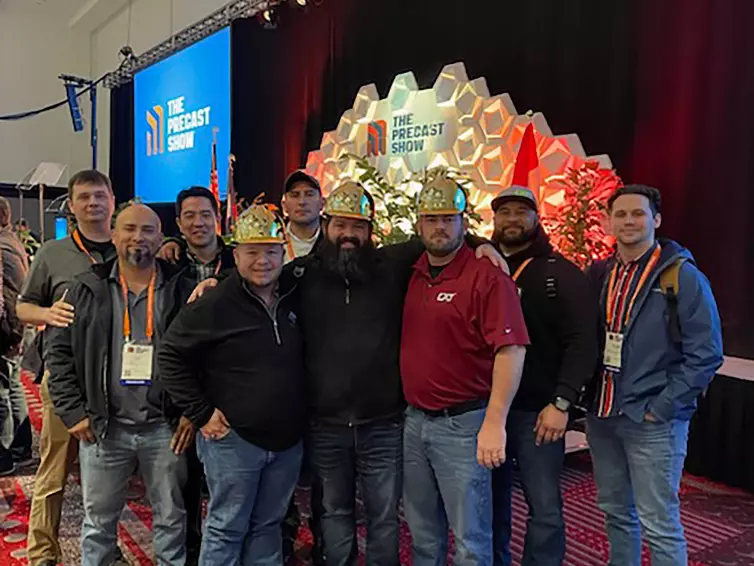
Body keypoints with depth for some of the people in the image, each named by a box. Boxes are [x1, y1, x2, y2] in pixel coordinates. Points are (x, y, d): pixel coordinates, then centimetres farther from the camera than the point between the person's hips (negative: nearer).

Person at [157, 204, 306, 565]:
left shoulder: (294, 298, 3)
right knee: (226, 530, 8)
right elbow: (170, 357, -8)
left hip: (287, 441, 5)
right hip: (233, 440, -5)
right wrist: (201, 413, -11)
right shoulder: (214, 305, -13)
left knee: (267, 527, 19)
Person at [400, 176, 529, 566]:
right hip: (414, 421, 6)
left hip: (463, 425, -6)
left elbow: (511, 350, -20)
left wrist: (494, 423, -26)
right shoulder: (411, 275, 7)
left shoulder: (487, 277, -13)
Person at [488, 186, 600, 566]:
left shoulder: (562, 274, -1)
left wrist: (561, 403, -14)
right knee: (491, 502, 13)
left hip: (537, 409, -3)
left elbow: (582, 343, -8)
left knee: (544, 508, 4)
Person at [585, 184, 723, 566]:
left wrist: (660, 408, -13)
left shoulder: (682, 276, -8)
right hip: (601, 416, 5)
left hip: (652, 421, -5)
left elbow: (705, 354, -12)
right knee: (616, 513, 17)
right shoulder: (599, 275, 7)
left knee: (659, 524, 2)